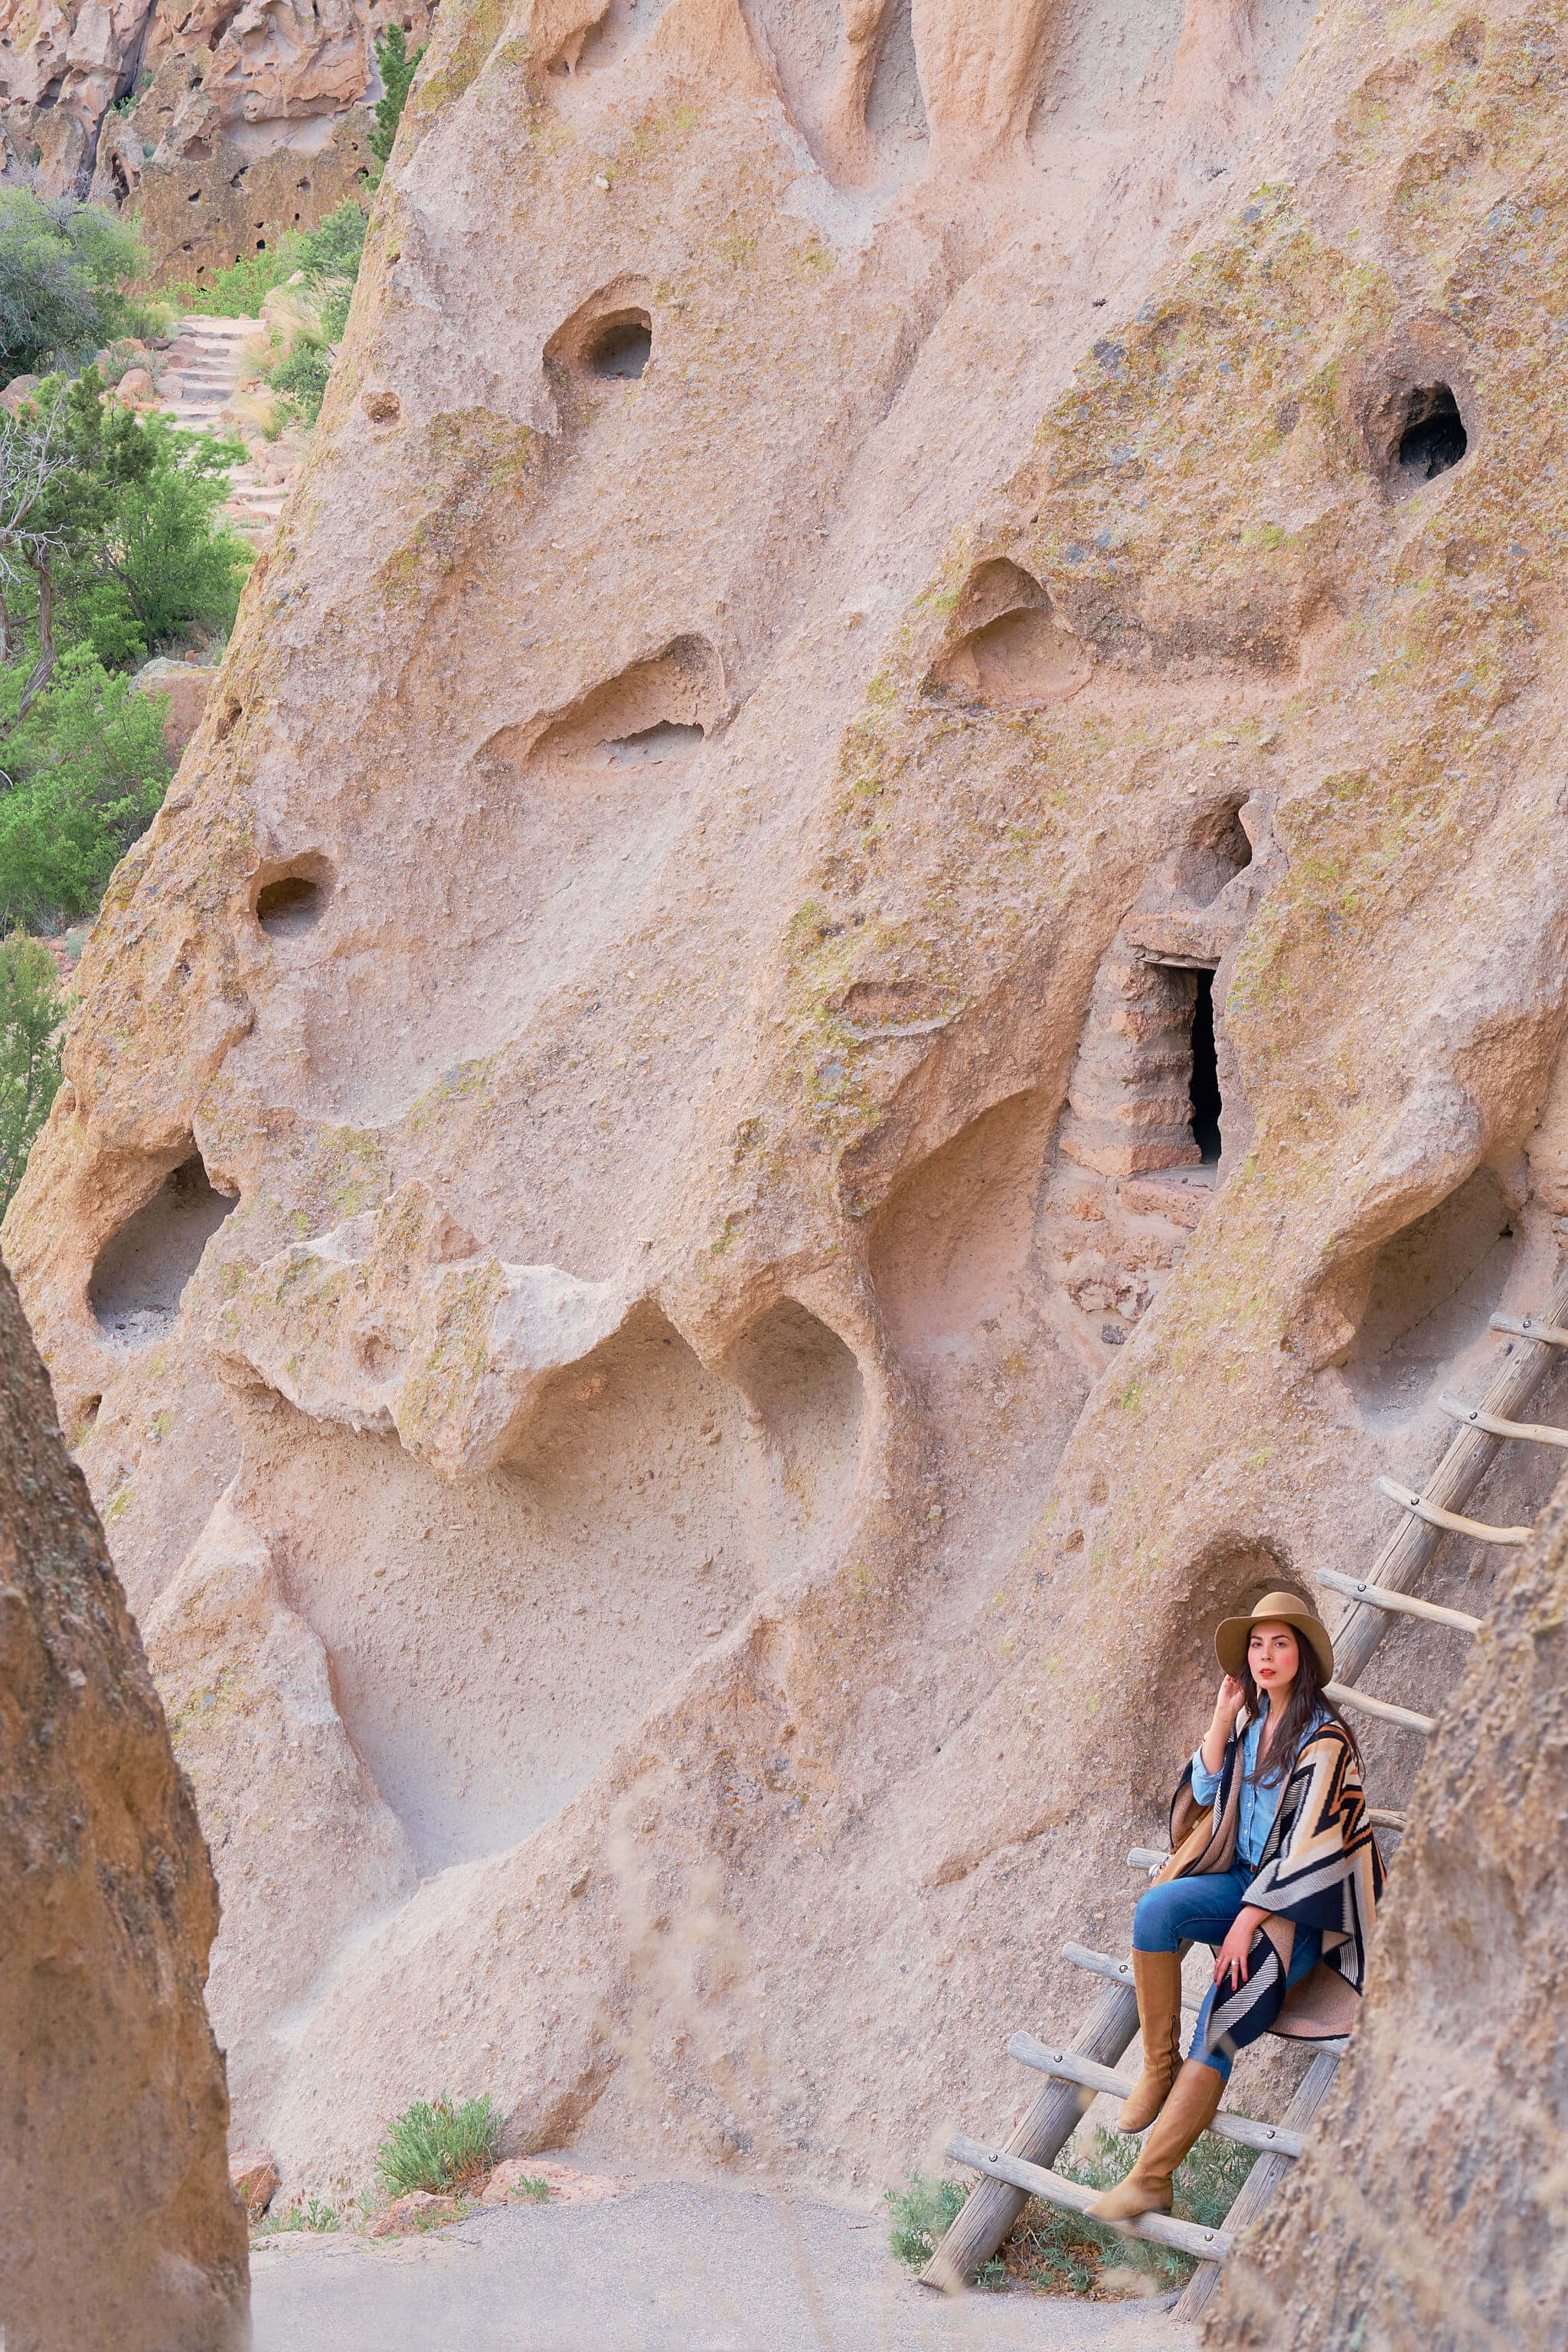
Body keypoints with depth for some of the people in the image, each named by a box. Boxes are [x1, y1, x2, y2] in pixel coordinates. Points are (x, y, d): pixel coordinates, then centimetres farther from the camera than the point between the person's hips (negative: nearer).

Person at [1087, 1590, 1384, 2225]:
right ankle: (1159, 2067, -13)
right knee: (1156, 1908, -25)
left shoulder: (1324, 1737, -16)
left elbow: (1310, 1842, -19)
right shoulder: (1253, 1715, 8)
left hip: (1305, 1900, -7)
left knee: (1220, 2019, -22)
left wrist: (1250, 1919, -22)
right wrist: (1221, 1721, -2)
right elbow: (1205, 1791, 11)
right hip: (1249, 1881, 7)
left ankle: (1150, 2180, -21)